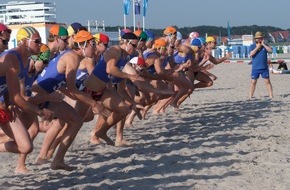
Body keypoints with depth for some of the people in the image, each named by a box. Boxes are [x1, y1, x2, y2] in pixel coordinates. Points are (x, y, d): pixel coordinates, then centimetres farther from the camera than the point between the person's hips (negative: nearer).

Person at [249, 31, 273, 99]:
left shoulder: (265, 45, 7)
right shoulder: (252, 46, 3)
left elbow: (270, 50, -10)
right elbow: (251, 54, -13)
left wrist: (263, 44, -12)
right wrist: (257, 47, -12)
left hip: (264, 68, 1)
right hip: (255, 68, -1)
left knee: (267, 81, 1)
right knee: (253, 82, 2)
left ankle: (271, 96, 3)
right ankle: (250, 97, 8)